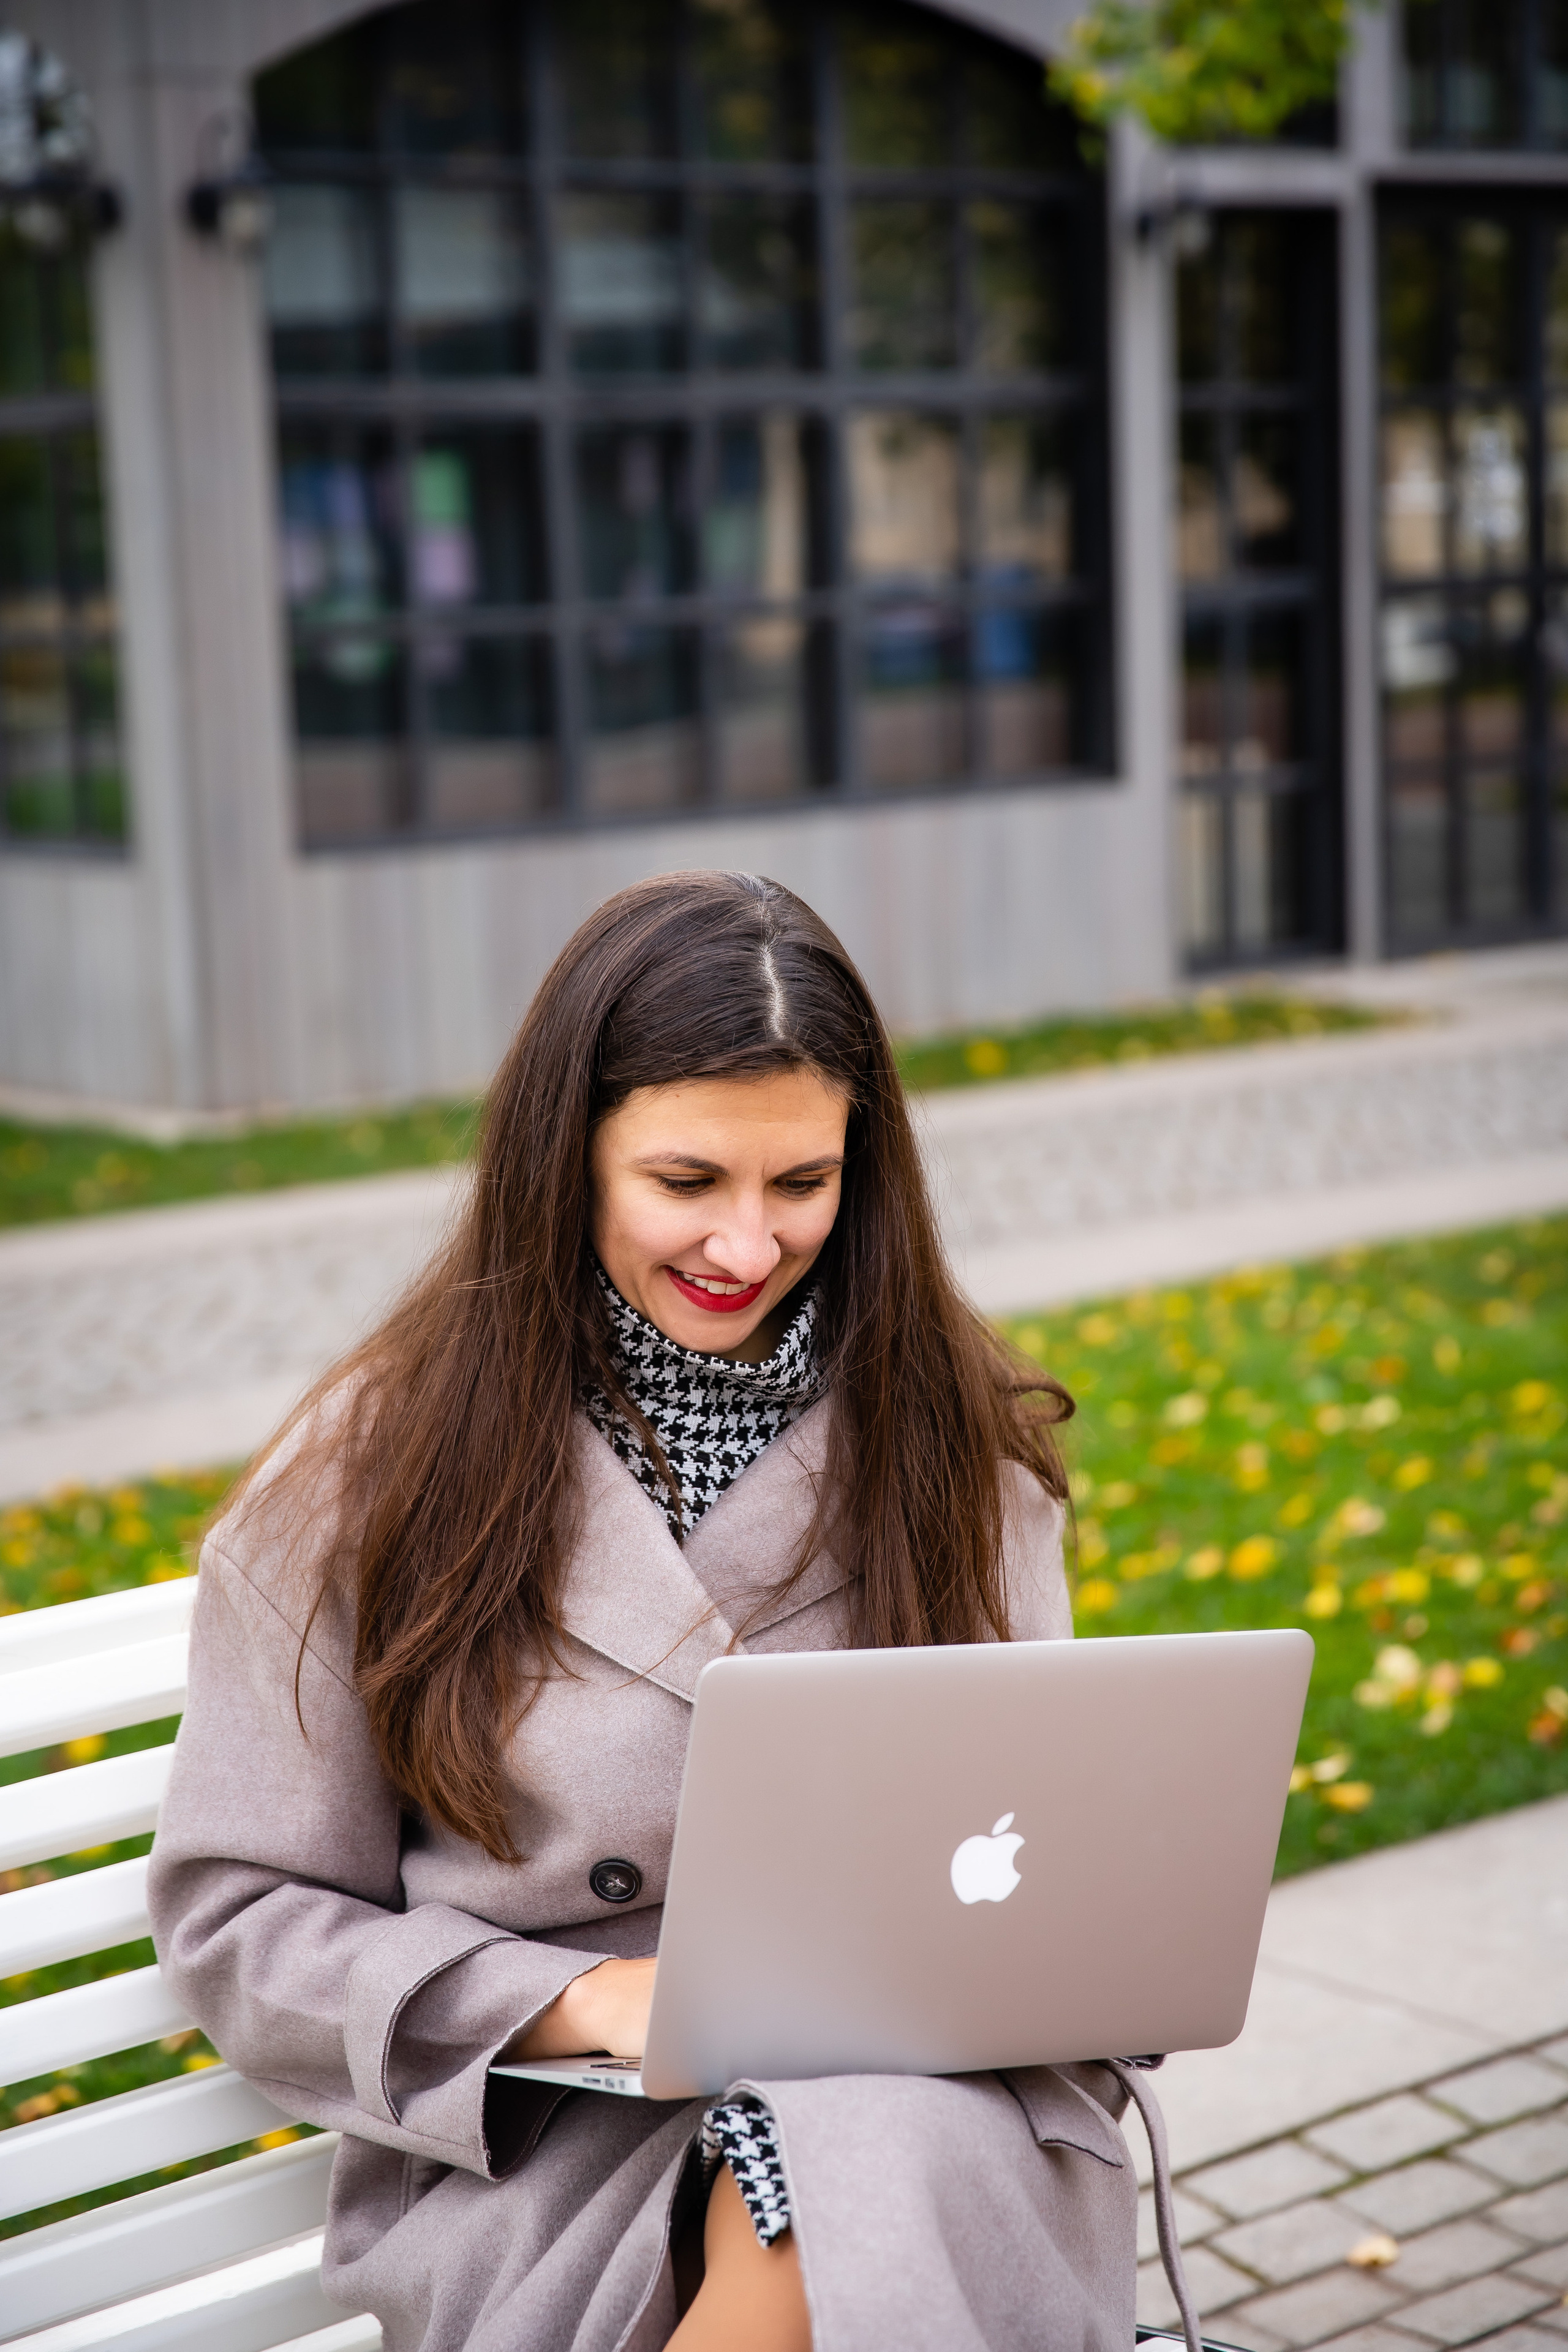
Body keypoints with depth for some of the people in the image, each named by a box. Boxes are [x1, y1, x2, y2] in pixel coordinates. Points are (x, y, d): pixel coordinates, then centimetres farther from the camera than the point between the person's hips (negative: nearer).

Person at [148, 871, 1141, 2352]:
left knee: (870, 2180, -35)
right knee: (803, 2214, -35)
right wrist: (589, 2000, -13)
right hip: (530, 2149, -1)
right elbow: (239, 1921, 2)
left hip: (926, 2085, 1)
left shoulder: (956, 1443, 7)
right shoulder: (375, 1470, 0)